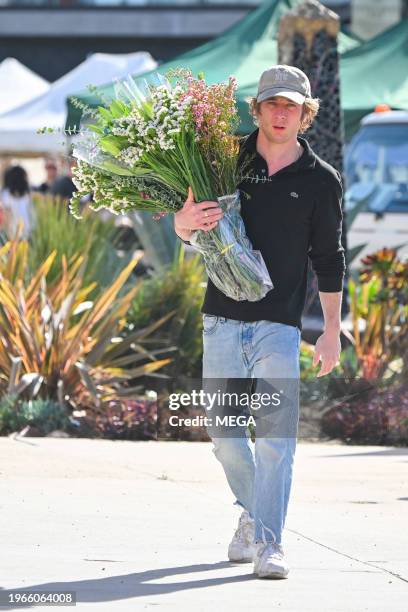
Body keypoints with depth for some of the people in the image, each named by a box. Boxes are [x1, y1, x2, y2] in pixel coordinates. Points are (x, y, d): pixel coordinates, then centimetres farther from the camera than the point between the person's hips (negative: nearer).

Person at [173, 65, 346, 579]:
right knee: (224, 430, 6)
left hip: (279, 324, -2)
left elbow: (328, 260, 8)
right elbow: (184, 229, 9)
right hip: (223, 319, 2)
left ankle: (268, 543, -12)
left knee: (277, 432, -11)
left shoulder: (321, 181, 3)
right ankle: (252, 512, 30)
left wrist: (332, 330, 6)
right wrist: (187, 219, -16)